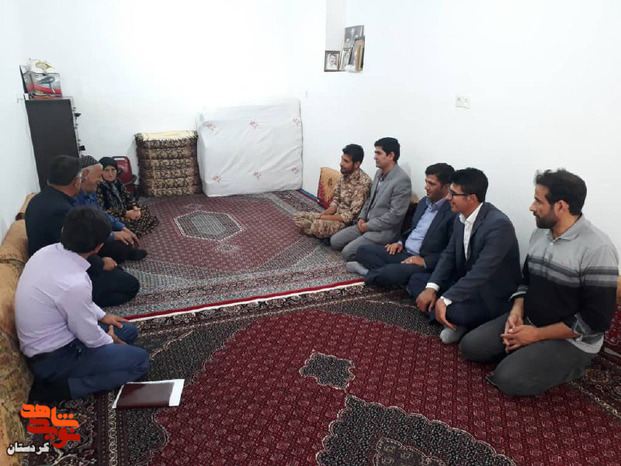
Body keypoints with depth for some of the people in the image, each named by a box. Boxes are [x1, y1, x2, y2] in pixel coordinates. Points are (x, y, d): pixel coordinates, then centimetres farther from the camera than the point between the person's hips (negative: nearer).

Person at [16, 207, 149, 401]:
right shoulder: (74, 284, -35)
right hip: (52, 359, -9)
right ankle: (57, 388, -6)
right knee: (140, 360, -8)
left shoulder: (47, 252, -9)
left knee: (128, 331, 15)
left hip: (52, 336, 9)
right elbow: (91, 338, -19)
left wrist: (102, 315, 12)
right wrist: (112, 342, 1)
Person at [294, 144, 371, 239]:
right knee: (298, 217, 4)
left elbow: (352, 215, -25)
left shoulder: (363, 182, -24)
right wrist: (322, 214, -8)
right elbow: (336, 201, 10)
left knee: (318, 225, -37)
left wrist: (323, 217, -20)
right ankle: (325, 233, -2)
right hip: (336, 213, 9)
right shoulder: (344, 174, 2)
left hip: (349, 221, -9)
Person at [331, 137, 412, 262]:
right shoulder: (379, 173, 8)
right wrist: (362, 218, 4)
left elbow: (395, 214, -23)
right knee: (334, 241, 3)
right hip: (366, 224, 9)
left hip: (383, 230, -9)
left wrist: (368, 226, -16)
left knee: (348, 252, -20)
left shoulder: (402, 180, -20)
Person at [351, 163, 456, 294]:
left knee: (391, 272, -33)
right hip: (403, 251, 8)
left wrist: (425, 261, -22)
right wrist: (401, 242, 7)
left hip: (423, 262, -8)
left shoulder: (454, 212, -15)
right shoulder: (424, 201, 12)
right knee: (363, 251, -3)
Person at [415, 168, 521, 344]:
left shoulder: (498, 225, -28)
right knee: (417, 280, 5)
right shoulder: (461, 218, -1)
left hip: (494, 296, -8)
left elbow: (481, 273, -33)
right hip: (466, 283, 8)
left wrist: (445, 300, -34)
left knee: (452, 311, -34)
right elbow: (449, 255, 2)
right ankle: (456, 321, -3)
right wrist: (431, 287, -12)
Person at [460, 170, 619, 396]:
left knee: (509, 379, -21)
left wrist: (537, 334, -19)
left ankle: (566, 366, 3)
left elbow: (596, 319, -22)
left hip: (571, 339, -6)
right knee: (471, 346, -4)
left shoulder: (597, 249, -22)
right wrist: (517, 312, -8)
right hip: (529, 321, 7)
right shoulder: (540, 233, 1)